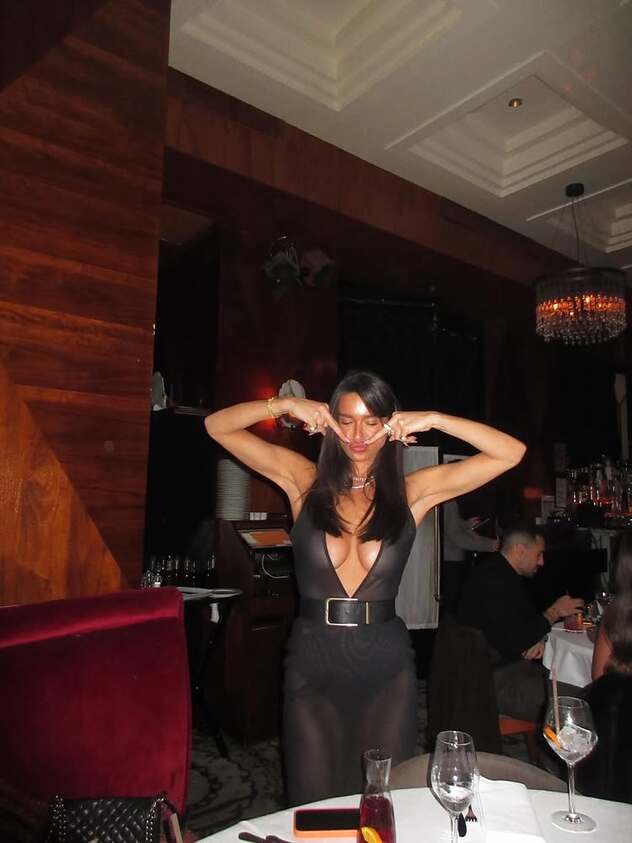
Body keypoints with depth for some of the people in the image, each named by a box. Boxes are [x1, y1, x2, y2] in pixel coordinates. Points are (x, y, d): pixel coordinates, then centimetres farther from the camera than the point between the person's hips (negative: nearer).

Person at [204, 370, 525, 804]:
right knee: (315, 805, 14)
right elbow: (218, 425, -1)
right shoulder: (306, 481, -1)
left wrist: (434, 419, -12)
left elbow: (511, 453, -4)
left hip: (387, 667, 1)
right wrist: (286, 405, -13)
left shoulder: (412, 491, 0)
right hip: (312, 660, 0)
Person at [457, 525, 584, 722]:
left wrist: (537, 639, -6)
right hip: (491, 680, -10)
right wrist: (555, 611, -8)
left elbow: (528, 618, 18)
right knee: (573, 699, -19)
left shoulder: (505, 575, 12)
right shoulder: (492, 581, -21)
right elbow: (517, 643, -21)